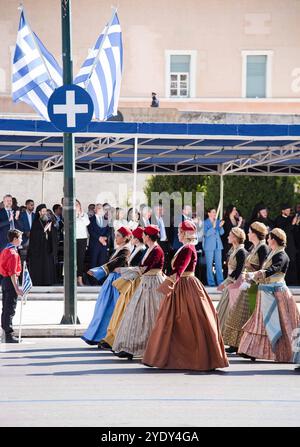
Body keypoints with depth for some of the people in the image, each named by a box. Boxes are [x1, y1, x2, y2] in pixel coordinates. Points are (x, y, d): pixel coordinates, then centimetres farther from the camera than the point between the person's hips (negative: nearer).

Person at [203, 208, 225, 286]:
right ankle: (211, 282, 2)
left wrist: (220, 226, -12)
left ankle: (220, 281, 5)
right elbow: (206, 233, -13)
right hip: (209, 246, -4)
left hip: (218, 245, 4)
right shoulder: (205, 223, -3)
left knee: (219, 264, 3)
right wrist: (213, 227, -24)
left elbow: (221, 233, 7)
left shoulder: (218, 221, 9)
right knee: (209, 264, -2)